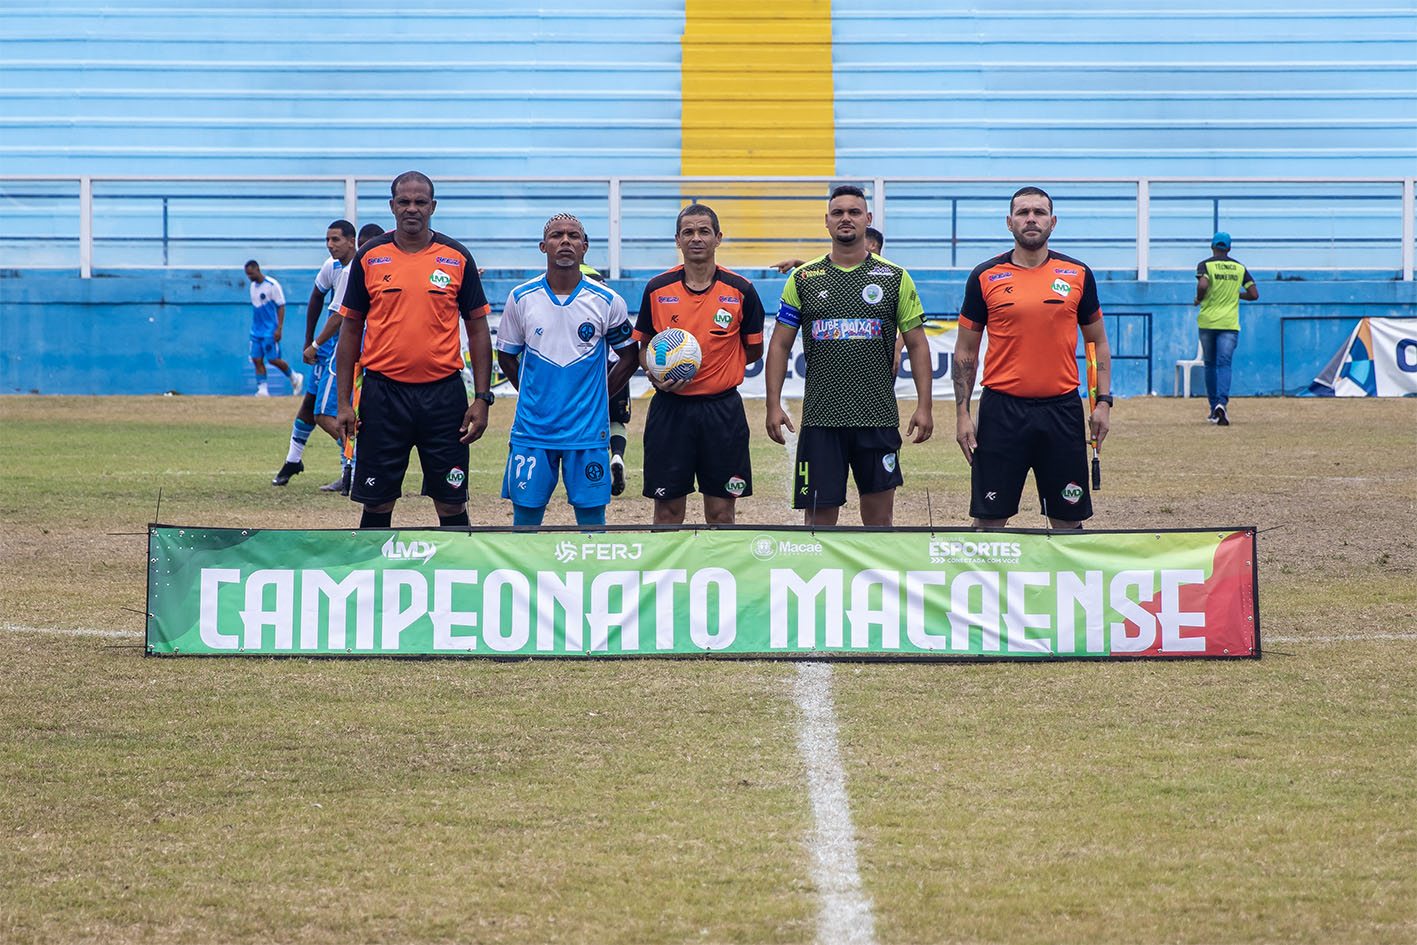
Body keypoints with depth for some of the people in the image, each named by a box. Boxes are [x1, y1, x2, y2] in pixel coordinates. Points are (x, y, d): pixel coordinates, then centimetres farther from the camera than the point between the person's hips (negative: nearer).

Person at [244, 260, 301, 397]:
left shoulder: (272, 285, -12)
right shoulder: (253, 286, 11)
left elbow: (281, 307, -12)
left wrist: (279, 328, -18)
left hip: (270, 331, -7)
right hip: (256, 331, 7)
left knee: (273, 359, -5)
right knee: (257, 360, -1)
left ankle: (294, 378, 17)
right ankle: (262, 389, -1)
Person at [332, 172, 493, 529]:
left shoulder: (457, 258, 3)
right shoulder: (369, 258, 3)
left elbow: (478, 330, 6)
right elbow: (351, 331, 7)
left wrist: (482, 398, -2)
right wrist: (344, 402, 0)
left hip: (443, 394, 0)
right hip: (384, 392, 0)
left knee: (452, 504, 3)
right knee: (377, 504, 3)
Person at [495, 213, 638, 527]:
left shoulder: (607, 302, -2)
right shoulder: (521, 298, 1)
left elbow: (629, 356, 10)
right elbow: (506, 356, 14)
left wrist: (597, 397, 3)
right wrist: (532, 394, 7)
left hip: (587, 431, -1)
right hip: (532, 429, 1)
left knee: (591, 513, 1)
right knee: (525, 512, 2)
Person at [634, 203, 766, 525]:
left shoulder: (740, 290, -1)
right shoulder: (657, 289, 2)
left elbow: (753, 351, 8)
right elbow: (644, 347, 11)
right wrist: (656, 374, -9)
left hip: (722, 409, -1)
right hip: (669, 409, 1)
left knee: (720, 513, 2)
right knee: (667, 511, 3)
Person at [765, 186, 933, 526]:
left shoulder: (895, 278, 6)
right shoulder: (803, 279, 6)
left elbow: (917, 344, 7)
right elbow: (780, 345, 8)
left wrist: (924, 406, -1)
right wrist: (774, 405, -1)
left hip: (878, 417, 0)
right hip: (821, 418, 0)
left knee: (879, 517, 3)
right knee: (819, 516, 0)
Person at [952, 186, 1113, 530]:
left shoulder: (1078, 275, 6)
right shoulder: (985, 277, 2)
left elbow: (1098, 342, 13)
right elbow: (966, 350, 6)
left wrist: (1103, 401, 2)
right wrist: (962, 414, -1)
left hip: (1062, 409, 1)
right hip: (1001, 409, -1)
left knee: (1068, 519, 5)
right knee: (989, 518, 0)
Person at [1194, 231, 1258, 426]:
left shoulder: (1205, 265, -1)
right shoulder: (1239, 267, 8)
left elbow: (1202, 285, -21)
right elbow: (1254, 294, 5)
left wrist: (1198, 299, -1)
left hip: (1207, 322, -1)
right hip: (1230, 323, 1)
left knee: (1210, 364, 13)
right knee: (1224, 364, -5)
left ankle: (1214, 407, 16)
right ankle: (1222, 402, -28)